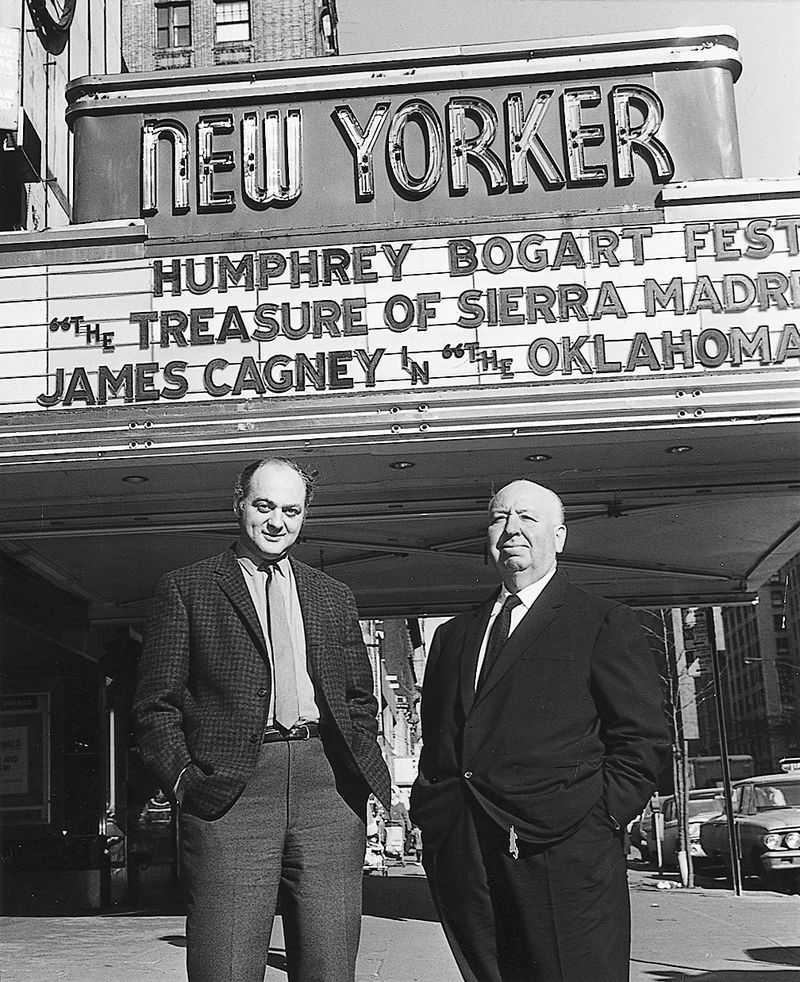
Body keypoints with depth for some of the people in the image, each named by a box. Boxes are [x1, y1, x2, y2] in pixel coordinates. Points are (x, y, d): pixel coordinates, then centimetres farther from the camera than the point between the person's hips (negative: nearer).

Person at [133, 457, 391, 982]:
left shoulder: (334, 597, 21)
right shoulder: (186, 588, 10)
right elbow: (156, 704, 6)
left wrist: (358, 764, 9)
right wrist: (183, 777, -6)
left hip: (328, 787, 3)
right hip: (228, 792, -3)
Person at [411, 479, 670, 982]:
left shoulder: (607, 624, 4)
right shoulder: (453, 634, 21)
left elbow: (644, 738, -1)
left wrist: (597, 818, -10)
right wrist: (429, 817, 9)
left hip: (564, 858, -4)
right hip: (460, 859, 5)